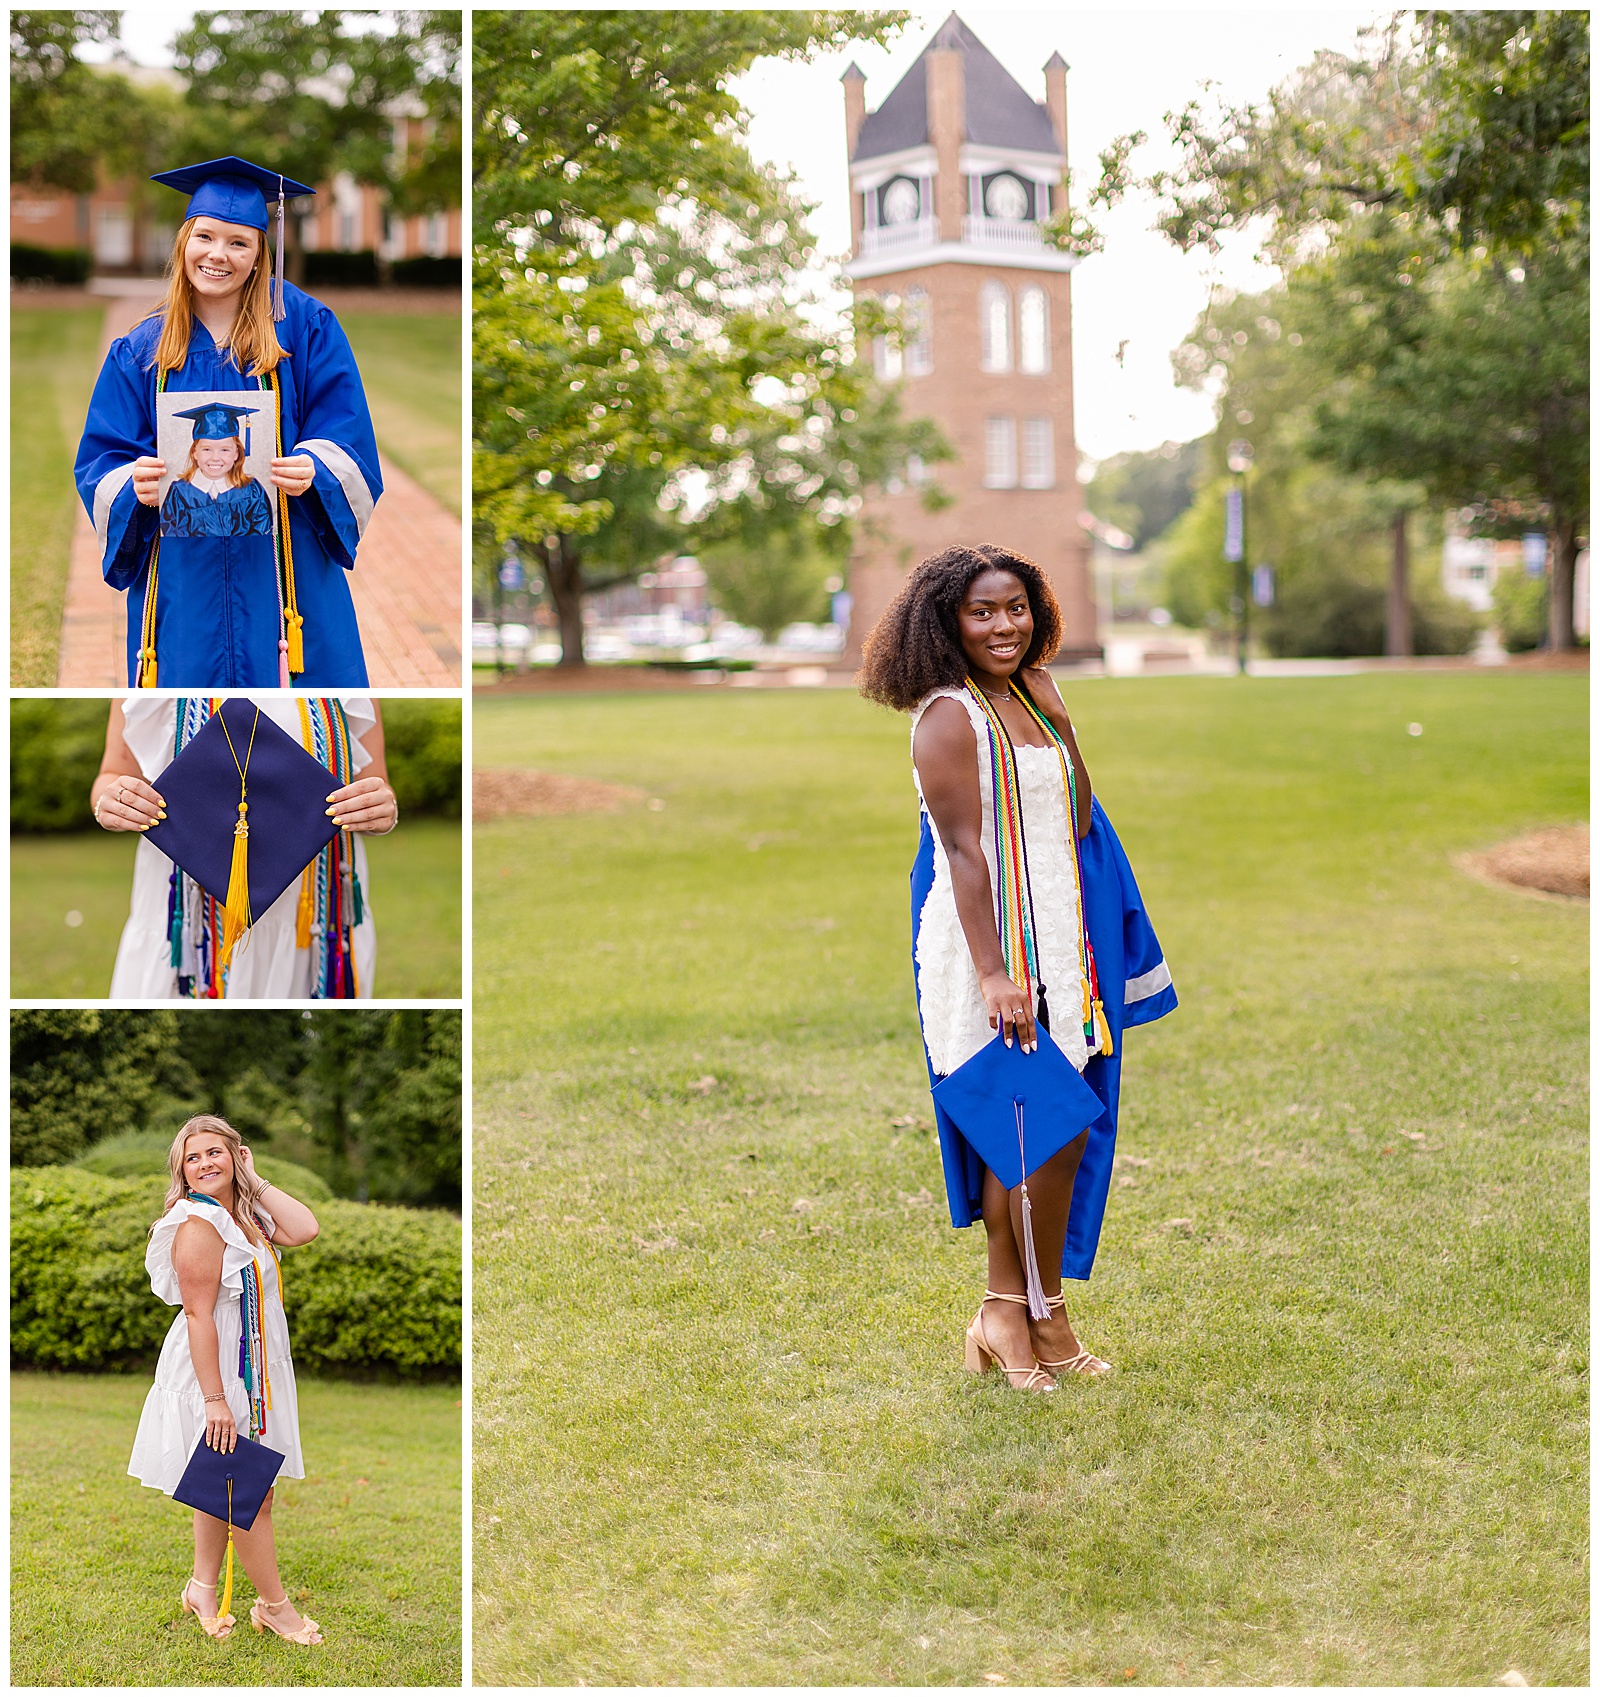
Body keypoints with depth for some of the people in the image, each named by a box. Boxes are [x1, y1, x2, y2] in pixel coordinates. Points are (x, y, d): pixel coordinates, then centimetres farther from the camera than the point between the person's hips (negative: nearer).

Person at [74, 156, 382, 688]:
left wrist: (311, 472, -21)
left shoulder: (302, 325, 3)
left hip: (283, 575, -1)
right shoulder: (139, 352, 9)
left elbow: (349, 443, 0)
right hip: (181, 581, 2)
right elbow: (101, 464, 7)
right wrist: (135, 486, -15)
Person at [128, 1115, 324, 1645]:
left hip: (251, 1368, 9)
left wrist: (256, 1181, -3)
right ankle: (275, 1606, 10)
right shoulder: (198, 1224, -19)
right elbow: (198, 1314, -23)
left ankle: (203, 1587, 29)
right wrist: (215, 1399, -26)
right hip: (214, 1369, -9)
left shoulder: (246, 1216, 9)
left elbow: (304, 1229, -8)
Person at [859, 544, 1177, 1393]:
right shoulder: (949, 718, -12)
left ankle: (1010, 1311, 20)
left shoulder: (1027, 701, 13)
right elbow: (964, 852, -20)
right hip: (994, 948, -8)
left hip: (1056, 942, 8)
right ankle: (1041, 1317, 9)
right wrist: (991, 972, -25)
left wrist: (1058, 720, 5)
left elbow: (1080, 822, 14)